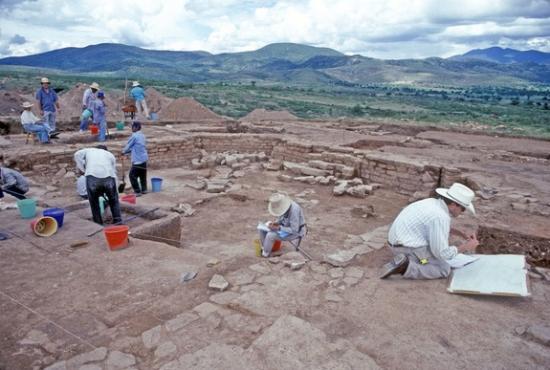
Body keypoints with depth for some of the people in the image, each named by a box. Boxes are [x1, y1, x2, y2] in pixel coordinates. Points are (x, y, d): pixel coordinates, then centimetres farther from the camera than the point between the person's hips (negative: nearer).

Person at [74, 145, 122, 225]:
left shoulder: (88, 150, 31)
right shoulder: (110, 154, 32)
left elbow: (77, 154, 11)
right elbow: (114, 171, 25)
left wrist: (84, 170, 16)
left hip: (92, 177, -1)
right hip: (109, 177, 1)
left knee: (94, 202, 18)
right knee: (113, 200, 23)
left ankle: (98, 224, 21)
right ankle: (117, 221, 23)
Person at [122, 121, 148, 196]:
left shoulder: (134, 136, -14)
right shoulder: (142, 135, 12)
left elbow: (128, 145, -3)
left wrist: (124, 151, 16)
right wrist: (127, 151, 20)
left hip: (138, 160, -9)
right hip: (144, 159, 9)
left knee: (132, 175, -2)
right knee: (143, 175, 17)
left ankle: (137, 191, -2)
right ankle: (144, 189, 24)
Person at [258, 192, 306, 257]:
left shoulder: (294, 210, -34)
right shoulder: (281, 205, -9)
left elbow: (294, 230, -29)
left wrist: (278, 228, -28)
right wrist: (275, 222, -10)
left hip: (295, 232, -8)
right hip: (285, 225, 8)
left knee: (270, 235, -26)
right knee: (261, 229, -3)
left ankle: (265, 255, -3)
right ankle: (264, 248, 9)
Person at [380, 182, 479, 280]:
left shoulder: (432, 202, 8)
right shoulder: (441, 218, -21)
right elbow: (442, 253, -17)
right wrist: (465, 247, -4)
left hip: (400, 241, 9)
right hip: (409, 248, -9)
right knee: (444, 270, 0)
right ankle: (404, 267, -12)